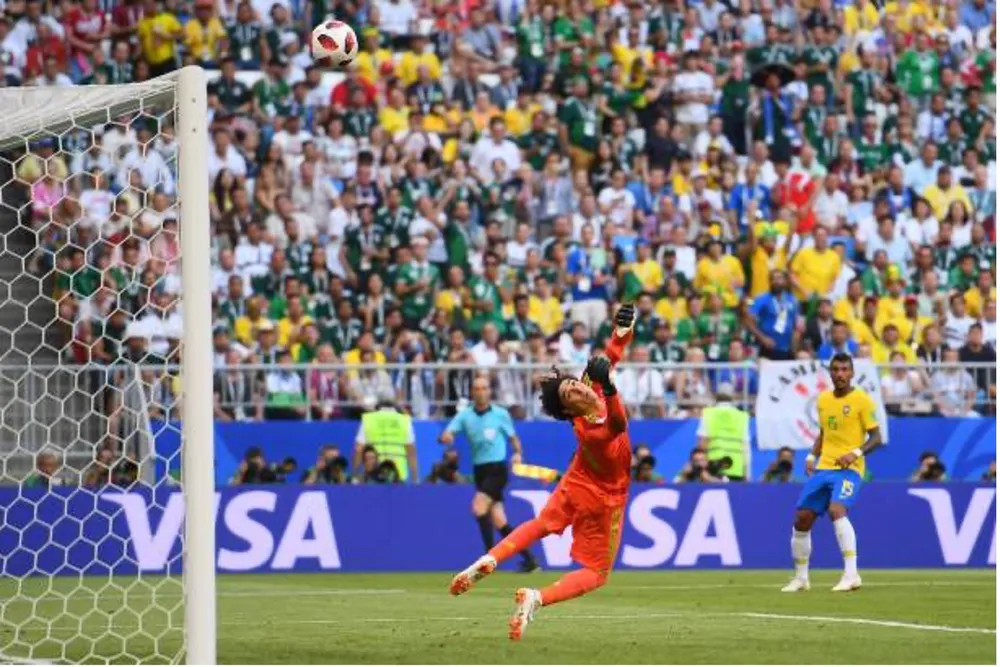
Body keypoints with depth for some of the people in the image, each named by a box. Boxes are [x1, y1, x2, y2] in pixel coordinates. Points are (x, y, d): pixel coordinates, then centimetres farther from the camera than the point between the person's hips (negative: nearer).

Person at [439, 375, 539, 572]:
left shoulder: (501, 414, 0)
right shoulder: (465, 415, 4)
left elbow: (512, 436, 11)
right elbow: (447, 435, -6)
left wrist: (517, 453, -8)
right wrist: (445, 438, -30)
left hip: (497, 469, -4)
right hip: (479, 470, 4)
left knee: (479, 508, -22)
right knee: (498, 521, 2)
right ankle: (529, 559, 11)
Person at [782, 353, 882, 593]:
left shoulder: (861, 400, -5)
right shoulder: (823, 400, 13)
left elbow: (876, 437, -7)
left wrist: (856, 453, -22)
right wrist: (812, 456, 9)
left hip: (849, 469, -7)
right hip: (823, 468, 7)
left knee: (836, 510, -30)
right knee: (802, 519, 3)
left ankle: (851, 574, -30)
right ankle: (801, 578, 20)